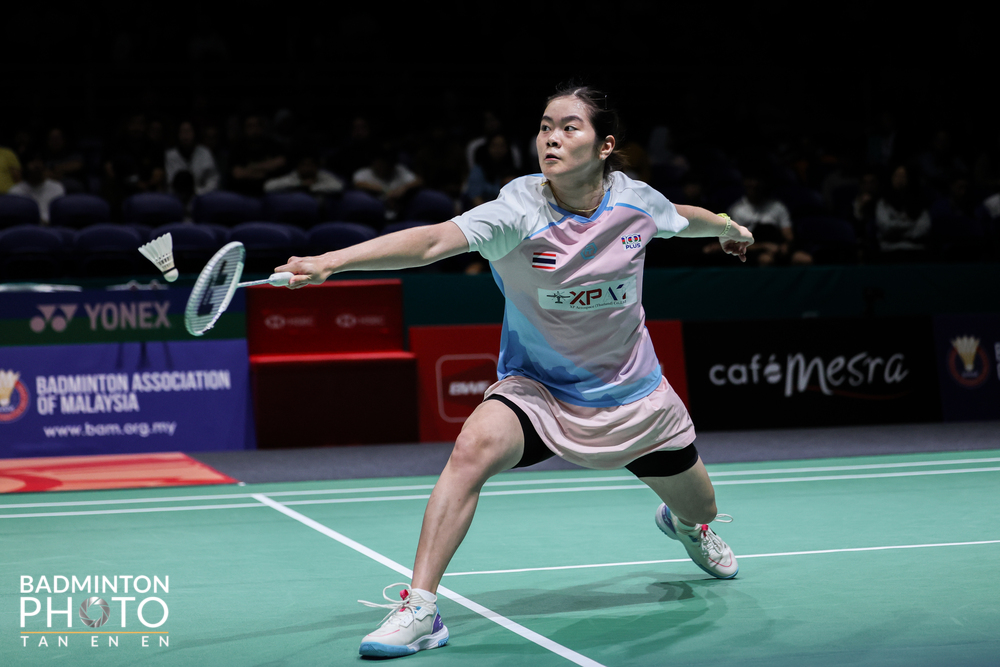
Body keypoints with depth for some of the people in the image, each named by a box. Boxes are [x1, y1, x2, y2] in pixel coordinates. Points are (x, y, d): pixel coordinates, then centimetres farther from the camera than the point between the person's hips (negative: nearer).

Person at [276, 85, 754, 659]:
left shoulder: (635, 200, -13)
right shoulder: (519, 210, -25)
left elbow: (682, 217, 12)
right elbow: (433, 240, -40)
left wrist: (728, 227, 32)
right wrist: (330, 261, -54)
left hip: (634, 395, 4)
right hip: (537, 389, -3)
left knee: (699, 510, 19)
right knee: (475, 446, -34)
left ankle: (683, 523, 61)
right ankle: (420, 608, -27)